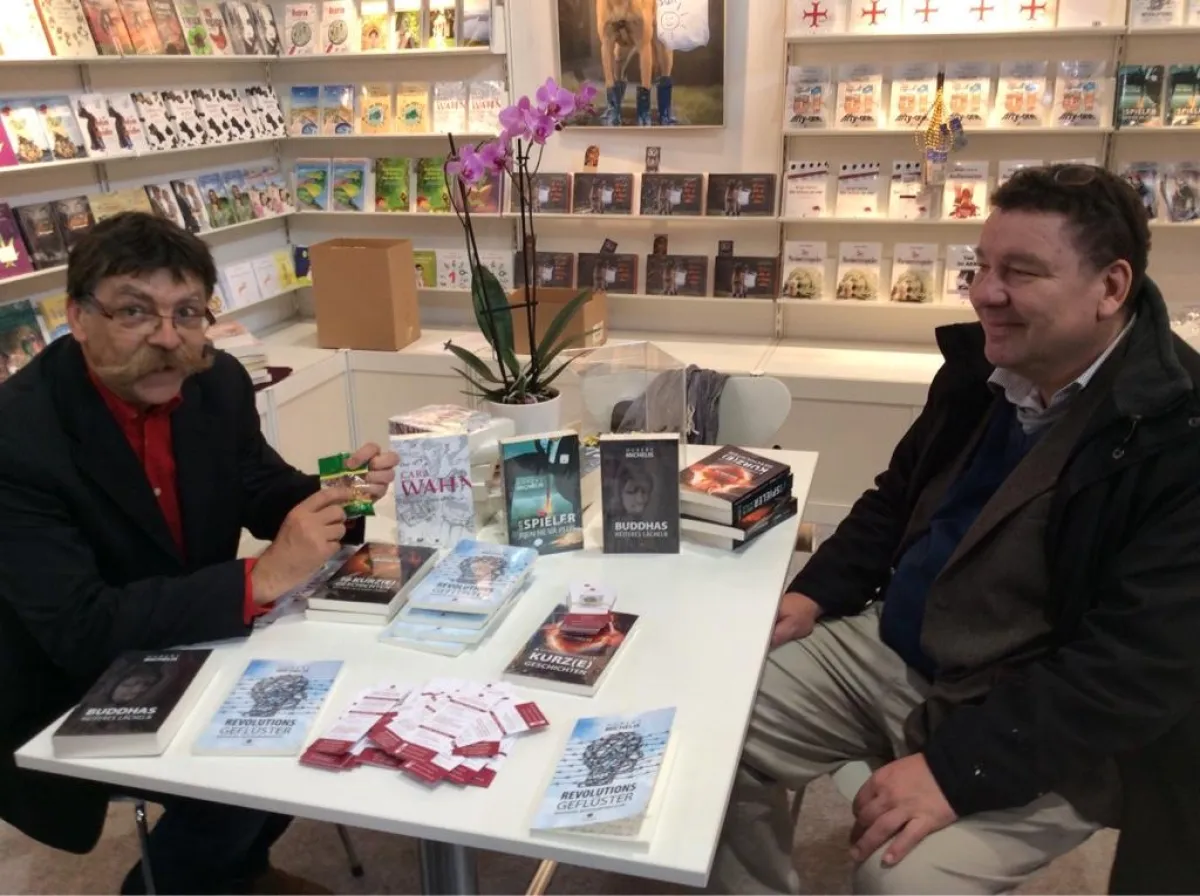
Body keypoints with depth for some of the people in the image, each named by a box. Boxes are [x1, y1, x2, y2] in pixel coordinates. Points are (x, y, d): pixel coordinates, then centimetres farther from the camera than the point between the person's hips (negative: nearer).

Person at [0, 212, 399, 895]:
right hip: (73, 696, -6)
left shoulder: (217, 382, -9)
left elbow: (266, 493, 4)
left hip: (191, 649, 7)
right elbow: (81, 630, -31)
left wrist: (340, 492, -18)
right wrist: (260, 580, -37)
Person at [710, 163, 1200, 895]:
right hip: (890, 648, 7)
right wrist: (816, 593, 1)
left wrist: (955, 766, -28)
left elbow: (1140, 667, -24)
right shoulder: (982, 363, 3)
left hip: (1040, 731, -6)